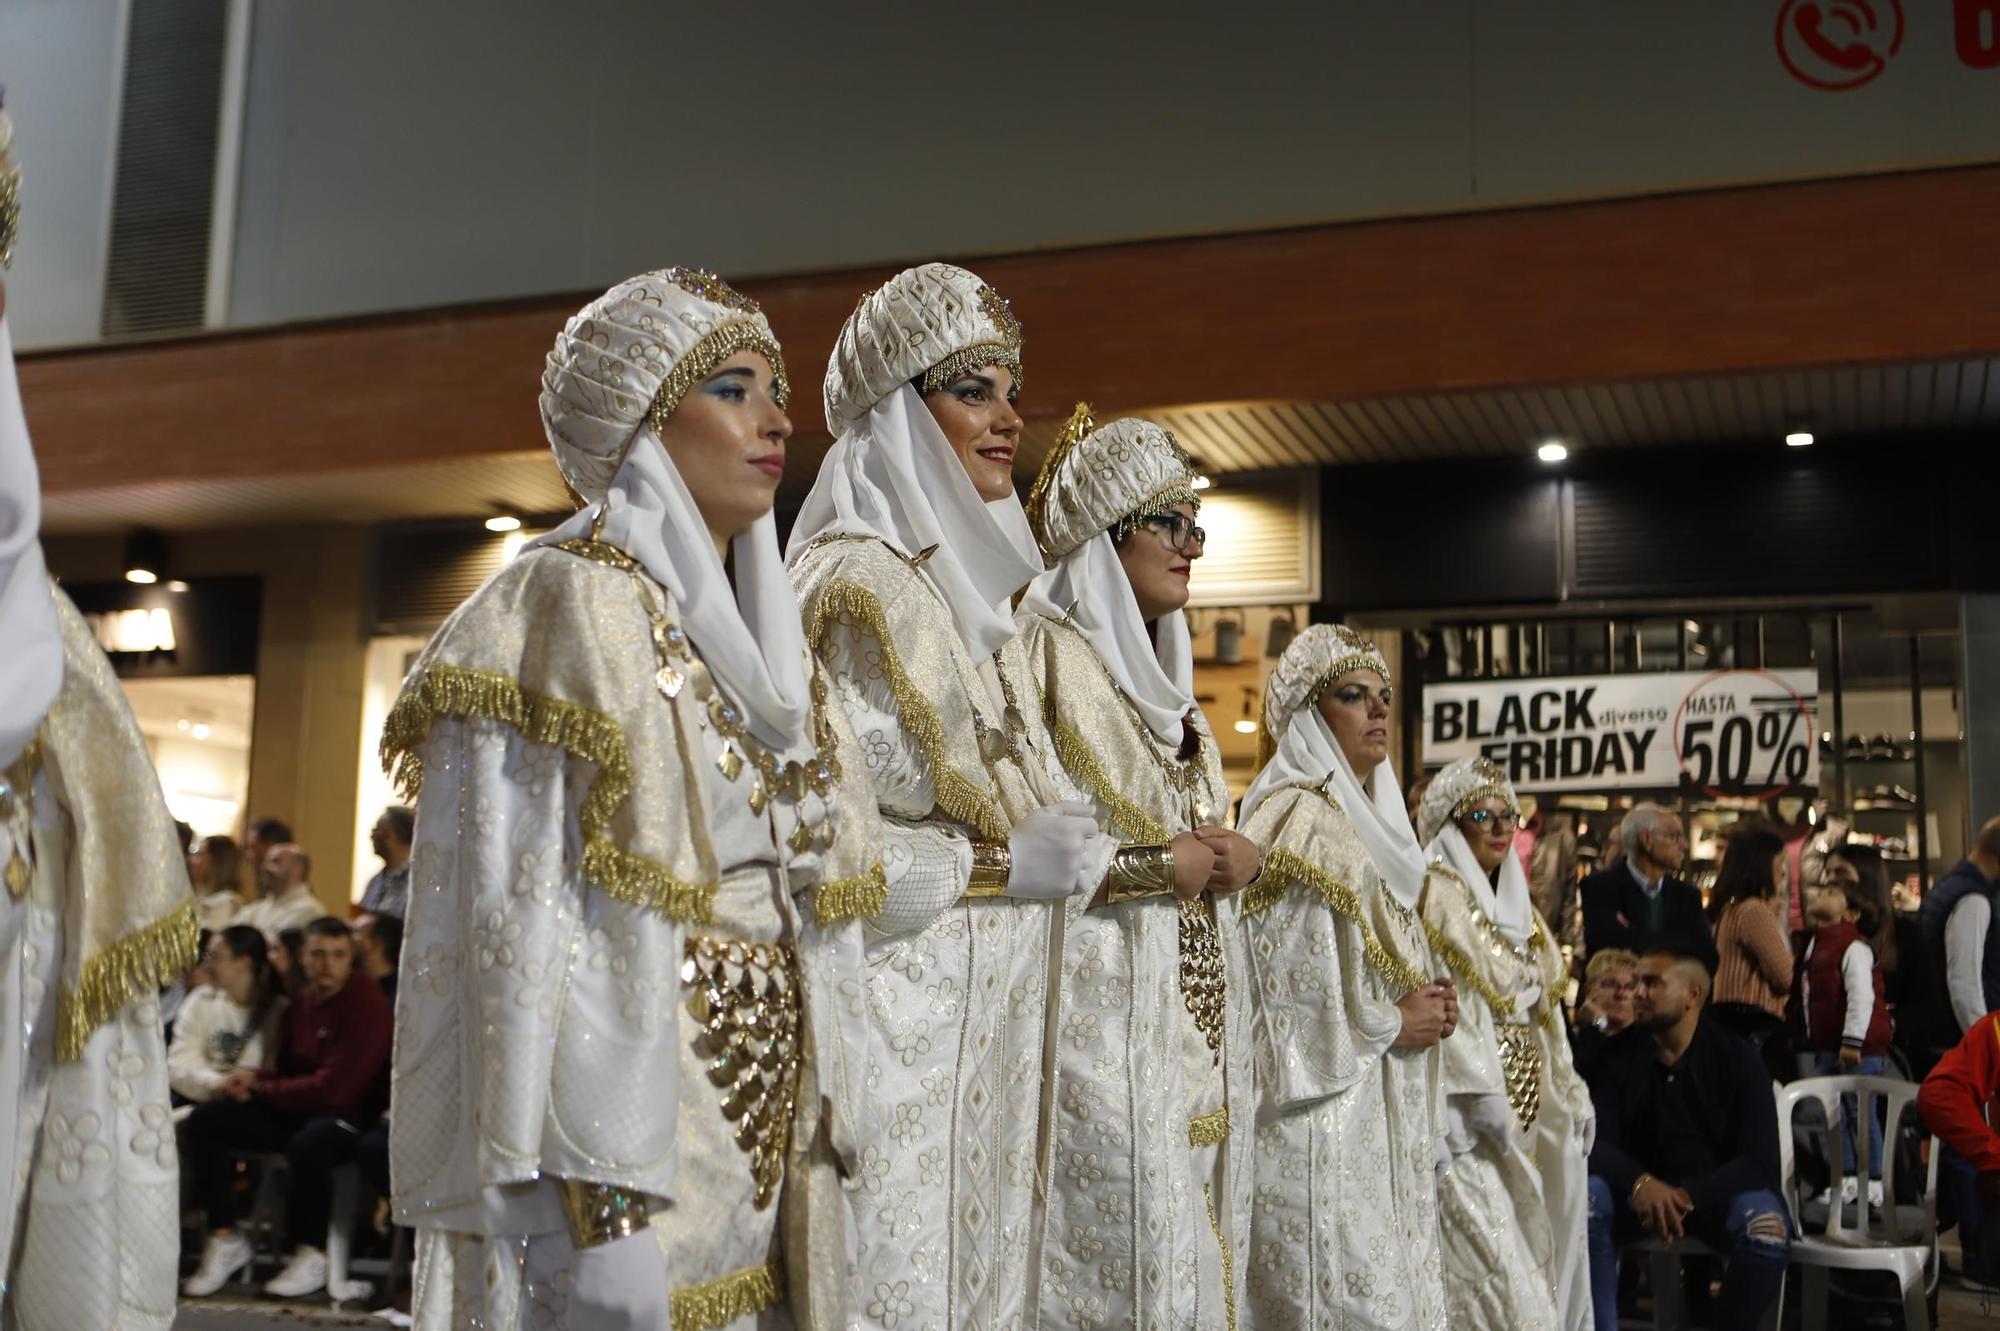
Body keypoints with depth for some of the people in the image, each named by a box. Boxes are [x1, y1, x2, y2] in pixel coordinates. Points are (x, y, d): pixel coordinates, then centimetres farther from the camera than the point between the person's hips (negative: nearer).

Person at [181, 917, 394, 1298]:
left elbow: (334, 1089, -20)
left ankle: (312, 1256, -16)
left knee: (307, 1145, -40)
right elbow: (286, 1069, 17)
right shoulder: (303, 1000, 7)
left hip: (350, 1117, -8)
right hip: (295, 1110, 8)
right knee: (203, 1122, -6)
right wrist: (254, 1076, -7)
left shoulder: (367, 1006, -16)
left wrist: (259, 1090, -12)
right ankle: (225, 1238, 1)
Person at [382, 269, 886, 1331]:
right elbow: (525, 919, -17)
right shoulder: (570, 605, -9)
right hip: (634, 1119, -7)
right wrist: (592, 1211, -22)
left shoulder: (755, 631, 13)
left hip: (768, 1142, 7)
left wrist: (830, 1126, 11)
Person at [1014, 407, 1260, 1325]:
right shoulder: (1047, 652, -7)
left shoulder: (1161, 671, 19)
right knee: (1122, 1253, -8)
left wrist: (1235, 859, 3)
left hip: (1194, 1004, 8)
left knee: (1193, 1248, 8)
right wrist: (1157, 864, -14)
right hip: (1103, 999, -8)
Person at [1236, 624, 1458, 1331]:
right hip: (1327, 1116, -9)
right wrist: (1396, 1022, -9)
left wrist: (1426, 1007, 5)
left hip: (1385, 1117, 9)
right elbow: (1288, 988, -17)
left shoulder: (1369, 821, 19)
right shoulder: (1298, 820, -9)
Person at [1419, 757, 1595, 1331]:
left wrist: (1570, 1092, 16)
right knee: (1488, 1254, -11)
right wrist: (1480, 1092, -25)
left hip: (1527, 1102, 8)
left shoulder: (1516, 902, 18)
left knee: (1530, 1248, 9)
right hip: (1471, 1107, -8)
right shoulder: (1436, 897, -8)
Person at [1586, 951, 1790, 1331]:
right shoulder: (1619, 1054, -5)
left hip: (1715, 1191, -1)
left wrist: (1688, 1196, -29)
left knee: (1767, 1226, -32)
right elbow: (1598, 1143, -9)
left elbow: (1759, 1160, -14)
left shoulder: (1737, 1058, -8)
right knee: (1586, 1199, -30)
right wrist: (1639, 1182, -32)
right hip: (1637, 1191, 1)